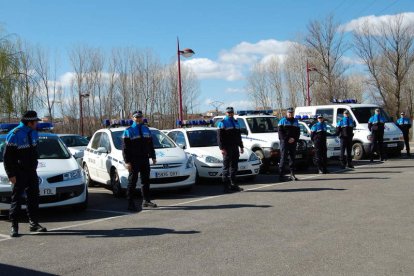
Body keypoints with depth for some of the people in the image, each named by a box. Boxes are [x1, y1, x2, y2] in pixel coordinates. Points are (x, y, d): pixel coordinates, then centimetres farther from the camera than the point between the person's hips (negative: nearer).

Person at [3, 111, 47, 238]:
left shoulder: (33, 133, 7)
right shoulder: (14, 135, -14)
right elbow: (7, 157, -12)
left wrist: (34, 167, 12)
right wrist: (11, 175, -16)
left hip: (31, 171, 7)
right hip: (19, 173, -6)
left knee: (33, 197, 9)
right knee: (17, 199, -2)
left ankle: (34, 223, 18)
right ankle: (14, 226, 5)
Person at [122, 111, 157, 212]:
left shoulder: (146, 130, 13)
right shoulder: (128, 131, -4)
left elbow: (150, 145, 19)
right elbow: (125, 148, -9)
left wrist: (153, 157, 14)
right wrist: (127, 161, -16)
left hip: (145, 159, 6)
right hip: (134, 161, -6)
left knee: (145, 180, 13)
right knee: (132, 182, -4)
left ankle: (146, 201, 24)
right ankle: (131, 203, -1)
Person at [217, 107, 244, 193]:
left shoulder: (236, 122, 18)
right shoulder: (222, 123, -5)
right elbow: (219, 137, -11)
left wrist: (241, 146, 18)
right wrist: (222, 148, -20)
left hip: (235, 148, 7)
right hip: (227, 149, -7)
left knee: (234, 167, 11)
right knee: (226, 167, -5)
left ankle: (233, 185, 18)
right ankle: (226, 186, -3)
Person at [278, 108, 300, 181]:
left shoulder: (296, 121, 17)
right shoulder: (282, 121, 4)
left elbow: (298, 132, 12)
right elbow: (280, 132, -5)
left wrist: (294, 139, -6)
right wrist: (287, 139, -14)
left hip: (293, 142, 4)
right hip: (284, 142, -4)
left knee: (292, 158, 6)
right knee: (283, 158, -9)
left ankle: (292, 174, 11)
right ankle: (281, 174, -10)